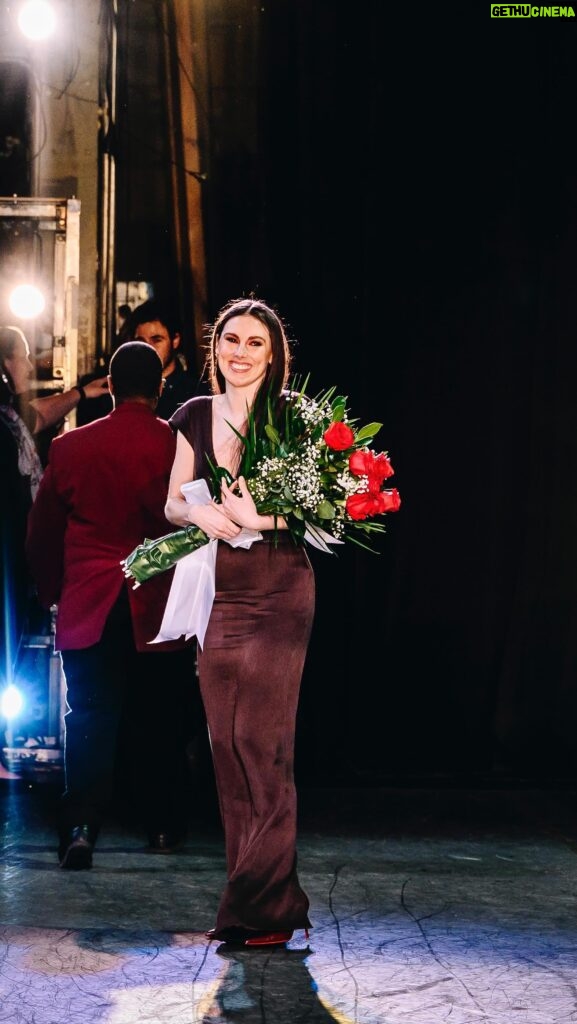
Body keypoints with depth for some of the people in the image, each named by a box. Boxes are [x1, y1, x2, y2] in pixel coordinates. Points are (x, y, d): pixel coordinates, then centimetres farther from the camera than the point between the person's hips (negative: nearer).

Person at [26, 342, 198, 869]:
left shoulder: (69, 446, 1)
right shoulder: (179, 445, -8)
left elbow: (41, 534, 8)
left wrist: (54, 593, 21)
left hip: (88, 608, 1)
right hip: (161, 608, -1)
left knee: (91, 721, 2)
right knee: (159, 722, 12)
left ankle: (81, 826, -13)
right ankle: (164, 828, 21)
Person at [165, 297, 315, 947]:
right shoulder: (195, 417, 13)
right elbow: (173, 504, 14)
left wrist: (258, 515, -23)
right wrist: (201, 513, -8)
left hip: (279, 593, -5)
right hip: (217, 594, 5)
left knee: (263, 742, -9)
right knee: (225, 742, 4)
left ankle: (267, 907, -5)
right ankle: (249, 891, 12)